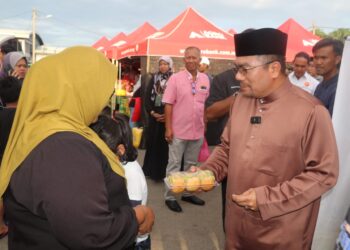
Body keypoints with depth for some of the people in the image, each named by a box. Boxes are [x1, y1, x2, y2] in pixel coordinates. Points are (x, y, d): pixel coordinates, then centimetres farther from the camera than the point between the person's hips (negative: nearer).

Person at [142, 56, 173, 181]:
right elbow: (147, 97, 7)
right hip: (155, 117, 3)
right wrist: (152, 113, -6)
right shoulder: (153, 79, 9)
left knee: (166, 145, 0)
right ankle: (152, 171, 20)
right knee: (153, 143, 8)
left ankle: (165, 172, 9)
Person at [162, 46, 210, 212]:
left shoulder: (205, 79, 4)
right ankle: (170, 197, 18)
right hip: (178, 130, -4)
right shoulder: (175, 78, -8)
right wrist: (168, 128, -12)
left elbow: (206, 104, 10)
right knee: (174, 164, 6)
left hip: (197, 131, 4)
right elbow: (168, 105, -9)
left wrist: (205, 125, 8)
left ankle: (187, 193, 31)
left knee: (191, 164, 16)